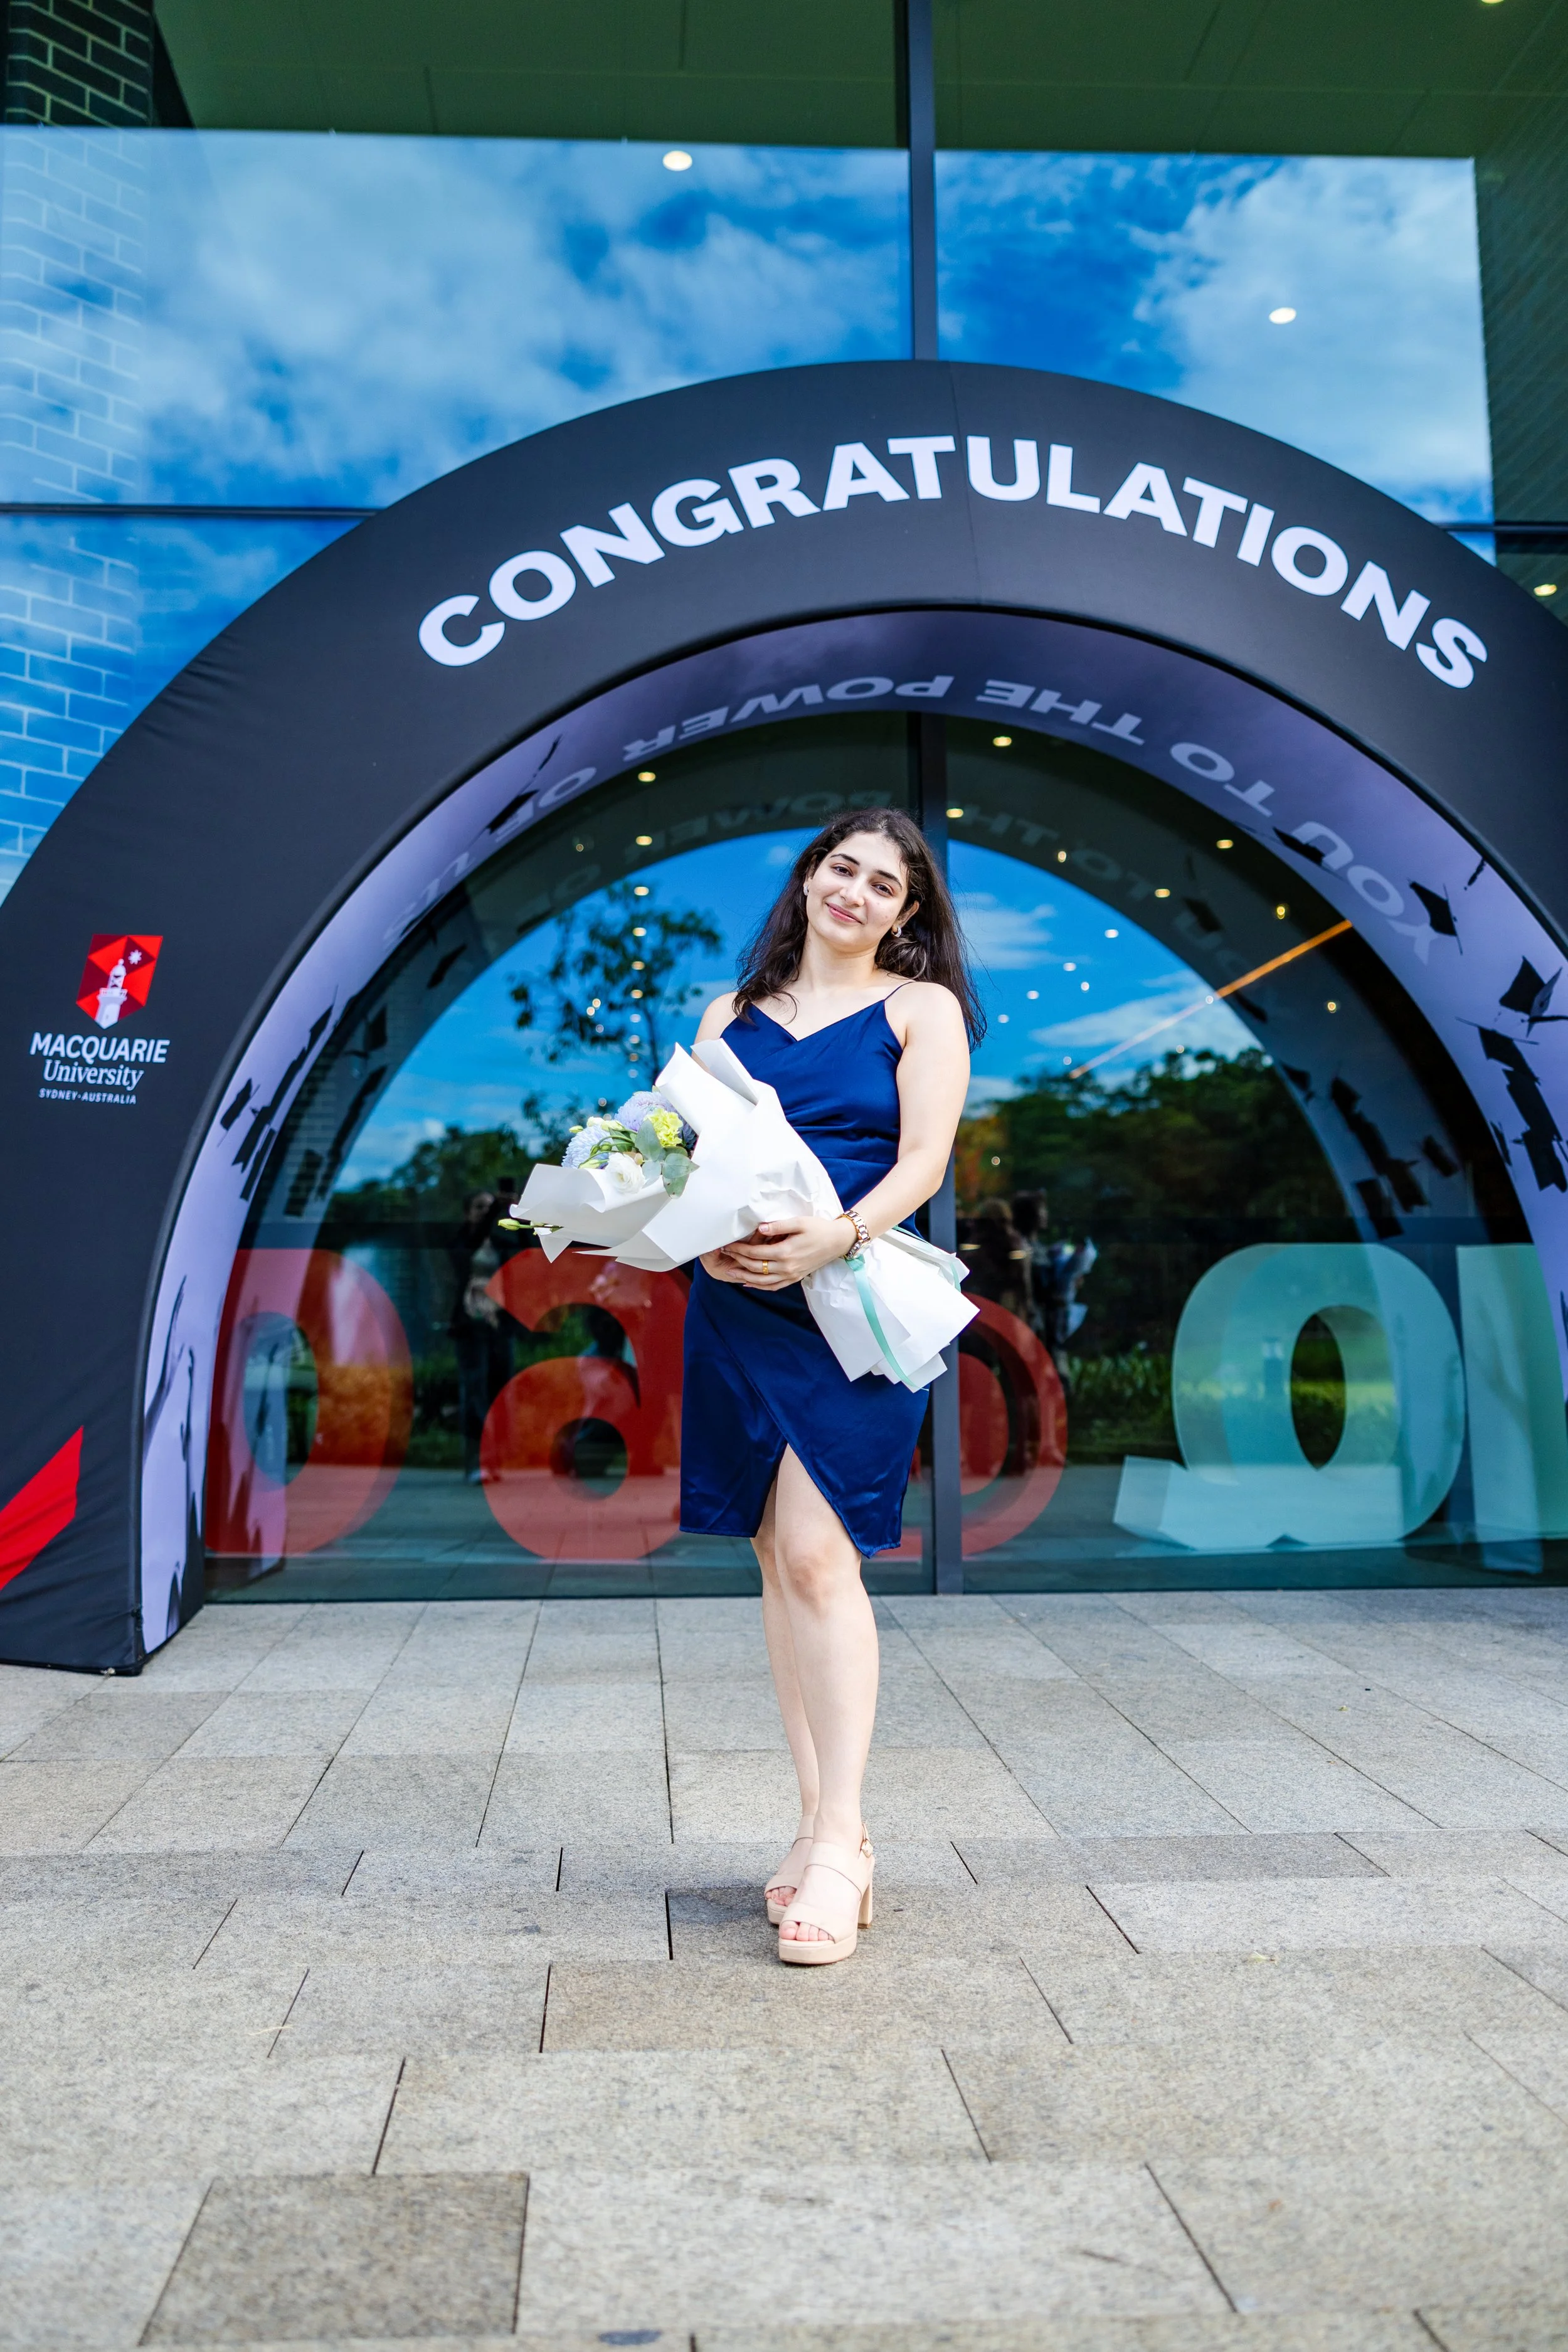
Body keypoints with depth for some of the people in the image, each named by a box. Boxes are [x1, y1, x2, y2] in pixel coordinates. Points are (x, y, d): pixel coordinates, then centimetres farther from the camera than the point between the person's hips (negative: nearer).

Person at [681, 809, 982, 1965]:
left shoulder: (921, 1006, 7)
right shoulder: (734, 1011, 18)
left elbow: (924, 1159, -4)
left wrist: (836, 1236, -21)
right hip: (738, 1306, 4)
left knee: (818, 1554, -13)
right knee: (779, 1562, 6)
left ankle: (839, 1841, -5)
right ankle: (824, 1830, 16)